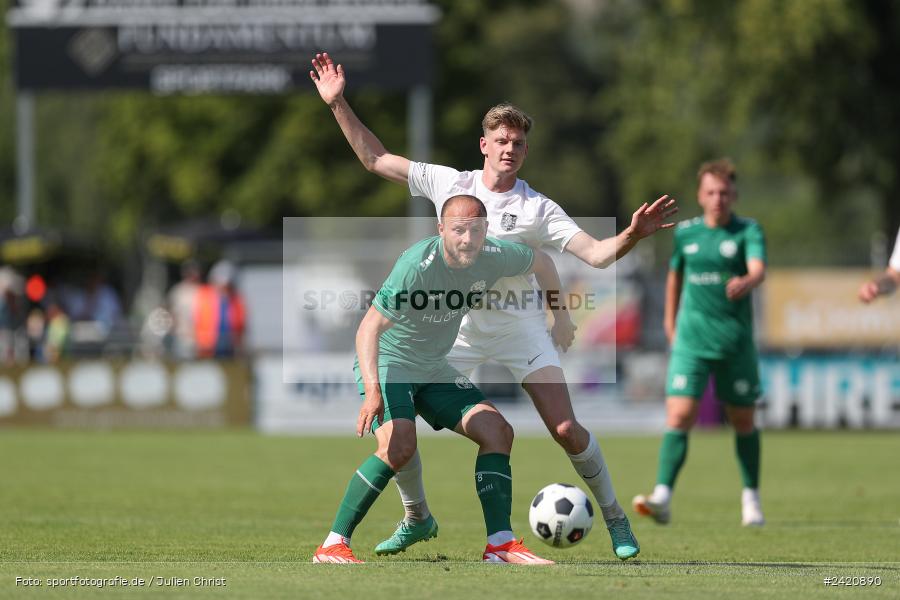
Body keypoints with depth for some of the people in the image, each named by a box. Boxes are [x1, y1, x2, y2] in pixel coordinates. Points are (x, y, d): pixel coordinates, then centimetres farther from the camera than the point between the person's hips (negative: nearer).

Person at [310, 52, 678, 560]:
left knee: (567, 430, -12)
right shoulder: (448, 183, 0)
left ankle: (616, 520, 8)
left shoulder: (538, 209, -7)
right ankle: (417, 517, 15)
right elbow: (376, 159, 6)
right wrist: (338, 104, 0)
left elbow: (597, 254, -13)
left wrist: (631, 235, -33)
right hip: (454, 327, 2)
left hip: (519, 325, -2)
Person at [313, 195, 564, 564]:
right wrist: (372, 391, -42)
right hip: (387, 365, -7)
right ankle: (332, 546, -23)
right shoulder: (416, 266, -30)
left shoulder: (494, 257, -10)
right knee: (399, 444, -29)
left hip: (434, 369, 7)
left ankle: (500, 544, 1)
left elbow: (540, 261, 13)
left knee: (497, 431, -3)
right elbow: (369, 329, -31)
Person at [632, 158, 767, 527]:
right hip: (691, 341, 1)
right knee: (679, 416, -14)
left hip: (736, 342, -1)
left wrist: (746, 282, -45)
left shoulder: (748, 231, -4)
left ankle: (751, 498, 28)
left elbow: (759, 268, -23)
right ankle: (662, 498, -22)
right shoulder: (686, 232, 6)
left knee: (743, 421, 10)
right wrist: (670, 320, 27)